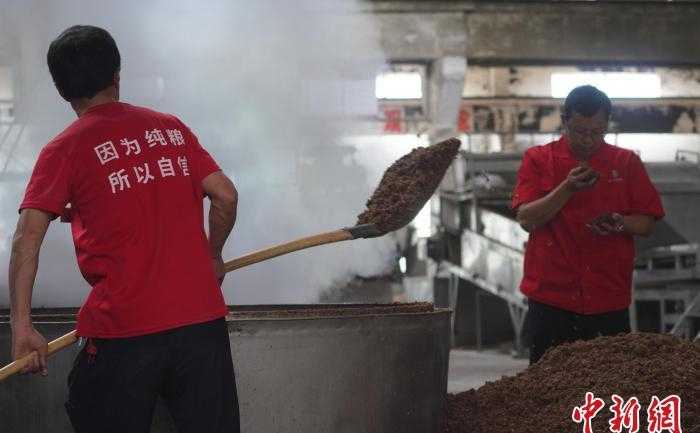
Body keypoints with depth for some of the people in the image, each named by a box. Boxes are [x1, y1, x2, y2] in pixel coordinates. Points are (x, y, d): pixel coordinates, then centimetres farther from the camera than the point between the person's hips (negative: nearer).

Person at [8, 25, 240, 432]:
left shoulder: (64, 150, -2)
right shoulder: (172, 128, 8)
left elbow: (27, 239, -11)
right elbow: (226, 195, 6)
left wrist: (22, 327, -11)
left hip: (122, 328, -3)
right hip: (202, 318, 3)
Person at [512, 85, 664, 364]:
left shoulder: (627, 163, 8)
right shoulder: (538, 160, 4)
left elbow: (647, 223, 8)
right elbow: (527, 220, -6)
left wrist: (619, 224, -13)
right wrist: (568, 188, -18)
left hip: (609, 301, 1)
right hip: (550, 297, -1)